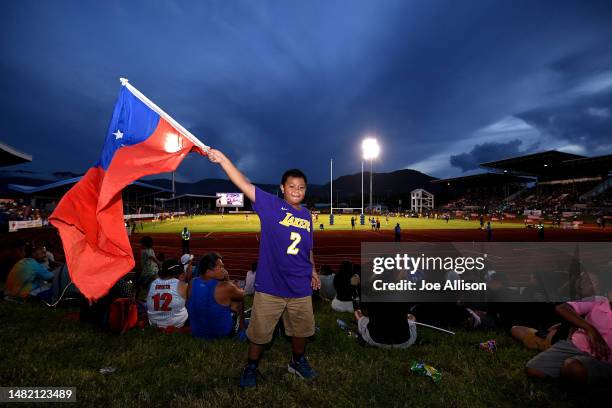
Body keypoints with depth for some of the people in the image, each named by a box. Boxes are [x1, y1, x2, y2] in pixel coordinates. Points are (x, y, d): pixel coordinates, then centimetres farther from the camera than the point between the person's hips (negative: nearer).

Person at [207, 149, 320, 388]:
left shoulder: (307, 215, 4)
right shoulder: (271, 205, -10)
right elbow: (244, 184, -19)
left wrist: (313, 270, 17)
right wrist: (222, 159, -27)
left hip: (300, 287, 5)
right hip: (270, 285, -4)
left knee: (301, 329, 22)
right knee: (259, 332, 12)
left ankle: (298, 362, 48)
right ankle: (251, 367, 38)